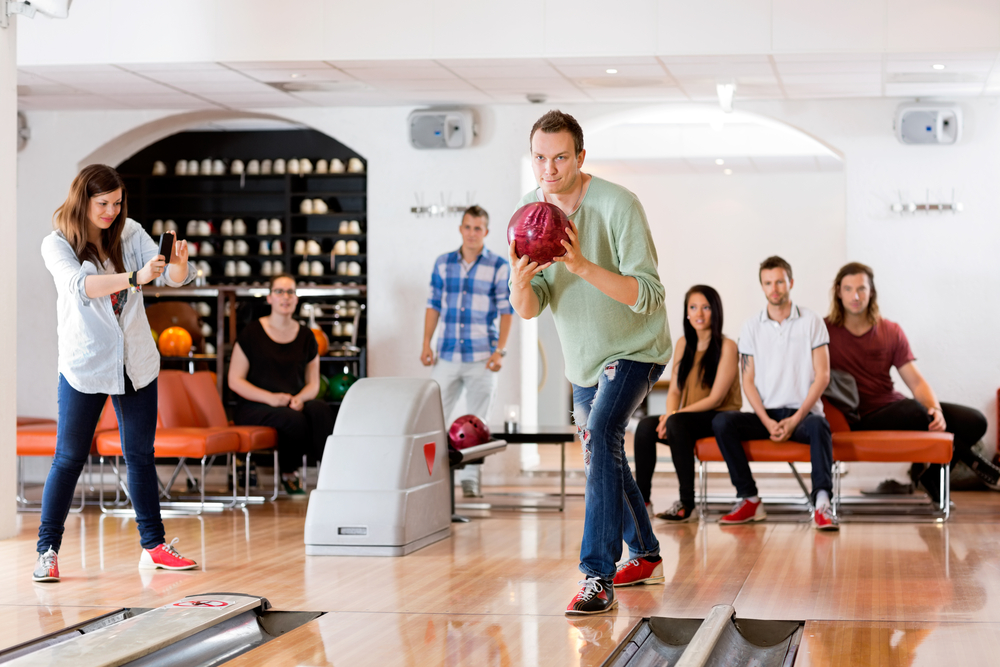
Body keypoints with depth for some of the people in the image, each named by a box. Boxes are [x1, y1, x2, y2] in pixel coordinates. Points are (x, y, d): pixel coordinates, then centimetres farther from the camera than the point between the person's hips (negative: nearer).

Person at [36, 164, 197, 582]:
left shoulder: (131, 234, 2)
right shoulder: (57, 245, -9)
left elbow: (175, 279, -3)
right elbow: (79, 284, -28)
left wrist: (179, 262, -27)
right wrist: (134, 278, -41)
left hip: (136, 363, 4)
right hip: (84, 366, -4)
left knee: (140, 455, 10)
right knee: (69, 458, 1)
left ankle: (153, 546, 18)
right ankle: (47, 551, 8)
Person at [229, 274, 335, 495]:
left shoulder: (306, 336, 12)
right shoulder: (252, 333, 1)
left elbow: (313, 384, 14)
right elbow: (235, 381, -2)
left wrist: (300, 398, -11)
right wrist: (271, 398, -16)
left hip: (296, 404, 3)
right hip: (254, 408, -3)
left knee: (321, 409, -31)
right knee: (293, 419, -34)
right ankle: (288, 474, -8)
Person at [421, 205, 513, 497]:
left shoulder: (499, 267, -1)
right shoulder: (443, 264, 8)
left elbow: (506, 311, -1)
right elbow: (433, 306, 11)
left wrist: (500, 351, -9)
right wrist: (426, 344, 3)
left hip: (481, 358, -2)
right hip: (447, 356, 3)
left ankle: (470, 479, 10)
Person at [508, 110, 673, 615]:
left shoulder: (617, 205, -25)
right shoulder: (529, 212, -8)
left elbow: (648, 296, -30)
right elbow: (528, 310, -11)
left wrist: (582, 265, -42)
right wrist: (520, 281, -34)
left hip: (636, 349, -7)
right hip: (583, 359, 7)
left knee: (601, 436, -26)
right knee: (602, 459, 18)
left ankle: (598, 578, -27)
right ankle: (645, 557, 39)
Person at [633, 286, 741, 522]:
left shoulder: (727, 346, -7)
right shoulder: (683, 344, 13)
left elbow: (715, 398, -12)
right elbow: (674, 390, 10)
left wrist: (674, 415, -19)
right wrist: (669, 415, -12)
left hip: (719, 419, -6)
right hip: (688, 420, 6)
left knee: (678, 423, -35)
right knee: (645, 427, -21)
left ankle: (688, 505, -32)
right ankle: (642, 500, -19)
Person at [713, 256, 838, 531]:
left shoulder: (811, 322, 2)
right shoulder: (751, 327, 9)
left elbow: (822, 376, -3)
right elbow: (748, 380, 6)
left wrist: (796, 419, -13)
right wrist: (767, 421, -10)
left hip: (802, 413, -3)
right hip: (766, 415, 3)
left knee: (818, 426, -37)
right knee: (721, 422, -23)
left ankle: (821, 503, -40)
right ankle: (749, 499, -19)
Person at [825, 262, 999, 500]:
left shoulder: (891, 332, 9)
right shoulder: (824, 331, -2)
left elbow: (916, 381, 4)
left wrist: (936, 410, -19)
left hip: (894, 406, 5)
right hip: (862, 421, -5)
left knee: (974, 421, -13)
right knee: (913, 410, -36)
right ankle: (972, 460, -11)